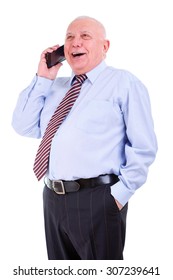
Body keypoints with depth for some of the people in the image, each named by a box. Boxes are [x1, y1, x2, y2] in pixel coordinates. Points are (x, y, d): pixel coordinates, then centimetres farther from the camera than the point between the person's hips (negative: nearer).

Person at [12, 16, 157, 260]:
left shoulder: (124, 83, -3)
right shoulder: (55, 86, 16)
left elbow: (143, 148, -7)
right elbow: (24, 127, 9)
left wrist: (120, 193, -13)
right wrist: (42, 79, 2)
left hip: (97, 199, -6)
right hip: (53, 197, 6)